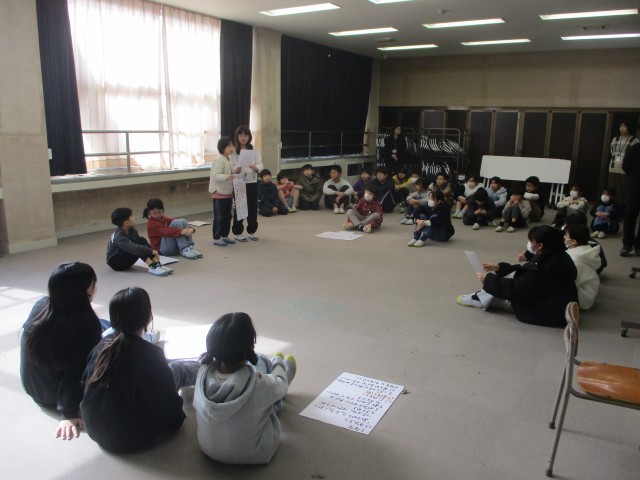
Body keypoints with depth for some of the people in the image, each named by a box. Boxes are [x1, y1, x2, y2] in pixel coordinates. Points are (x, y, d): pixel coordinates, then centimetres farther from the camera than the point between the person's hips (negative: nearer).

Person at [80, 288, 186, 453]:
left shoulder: (102, 344, -8)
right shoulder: (150, 355, -25)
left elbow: (85, 382, 6)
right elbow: (169, 403, -16)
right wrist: (176, 417, 5)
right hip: (133, 438, -6)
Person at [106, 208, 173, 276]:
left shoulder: (131, 230, -3)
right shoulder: (119, 237, -28)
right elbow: (134, 248, -41)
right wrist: (151, 251, -38)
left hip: (126, 261, 8)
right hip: (115, 262, -8)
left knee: (142, 240, -14)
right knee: (135, 242, -28)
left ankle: (157, 264, -25)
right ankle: (152, 267, -34)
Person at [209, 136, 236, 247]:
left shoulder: (230, 159, 11)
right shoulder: (219, 160, -16)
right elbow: (216, 175, -25)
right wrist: (226, 177, -40)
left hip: (228, 192, 9)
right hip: (219, 193, -9)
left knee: (227, 216, 14)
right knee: (219, 216, -4)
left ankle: (225, 236, 25)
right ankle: (216, 238, 5)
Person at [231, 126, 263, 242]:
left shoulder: (254, 150, 4)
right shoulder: (233, 151, -3)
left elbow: (261, 165, -4)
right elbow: (231, 167, -9)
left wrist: (255, 167, -26)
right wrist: (236, 170, -31)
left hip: (252, 182, 3)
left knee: (253, 207, 8)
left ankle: (252, 231, 22)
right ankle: (237, 232, 13)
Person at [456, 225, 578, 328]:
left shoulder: (546, 265, -28)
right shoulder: (556, 255, 1)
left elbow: (517, 288, -21)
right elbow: (526, 270, 12)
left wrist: (488, 279, -11)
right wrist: (499, 267, 10)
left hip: (555, 314, -9)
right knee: (517, 275, 8)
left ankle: (481, 299, 6)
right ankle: (483, 297, 10)